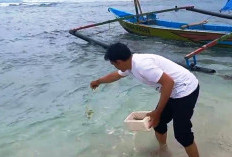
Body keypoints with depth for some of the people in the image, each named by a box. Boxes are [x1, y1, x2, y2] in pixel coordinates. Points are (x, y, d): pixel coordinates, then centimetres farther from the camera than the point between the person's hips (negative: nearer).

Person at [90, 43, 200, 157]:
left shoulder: (141, 65, -26)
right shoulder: (131, 63, 4)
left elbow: (169, 83, -29)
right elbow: (116, 75, 25)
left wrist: (157, 112, -23)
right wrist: (98, 81, 42)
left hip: (185, 90, -9)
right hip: (173, 90, 10)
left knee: (181, 134, -5)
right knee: (158, 123, 18)